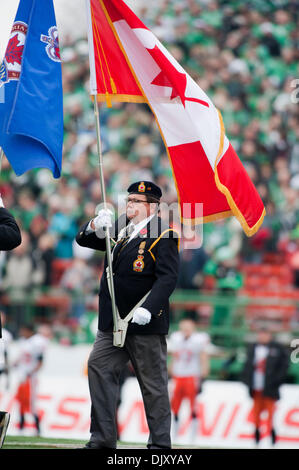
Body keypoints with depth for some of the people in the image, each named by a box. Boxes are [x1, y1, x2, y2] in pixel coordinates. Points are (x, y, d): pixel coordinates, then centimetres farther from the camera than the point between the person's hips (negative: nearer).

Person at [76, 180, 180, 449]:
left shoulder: (164, 235, -8)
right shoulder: (120, 229, 14)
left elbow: (168, 278, -17)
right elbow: (83, 240, 16)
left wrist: (148, 309, -28)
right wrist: (96, 226, -5)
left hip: (145, 324, -7)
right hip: (113, 322, 7)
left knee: (153, 381, 0)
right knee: (99, 368, 0)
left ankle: (160, 443, 8)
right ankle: (102, 439, 3)